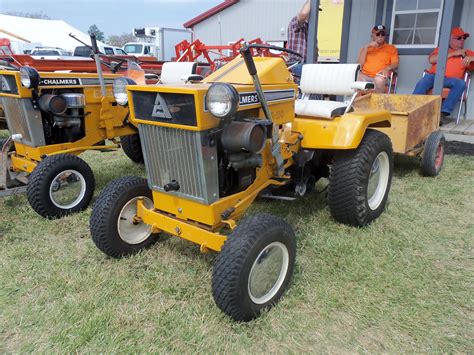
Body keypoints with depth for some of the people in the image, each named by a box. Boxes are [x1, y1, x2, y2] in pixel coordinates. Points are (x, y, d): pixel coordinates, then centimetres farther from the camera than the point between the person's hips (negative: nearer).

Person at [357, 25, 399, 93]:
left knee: (379, 80, -38)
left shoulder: (391, 48, 19)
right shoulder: (365, 48, 23)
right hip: (365, 76, 1)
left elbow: (395, 64, 6)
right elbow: (359, 65, 8)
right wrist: (366, 47, 2)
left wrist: (387, 68, -17)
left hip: (380, 78, -1)